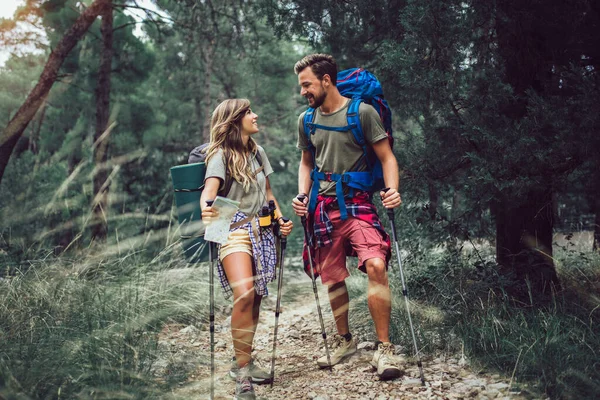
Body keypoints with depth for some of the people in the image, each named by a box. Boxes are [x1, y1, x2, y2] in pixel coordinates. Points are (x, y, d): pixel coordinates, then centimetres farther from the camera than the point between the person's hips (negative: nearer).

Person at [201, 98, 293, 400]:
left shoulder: (258, 152, 14)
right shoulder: (221, 155, -6)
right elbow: (209, 189, -22)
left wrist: (280, 219, 8)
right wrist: (207, 210, -44)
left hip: (261, 230, 7)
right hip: (235, 231, -7)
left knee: (256, 298, 6)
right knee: (244, 295, -23)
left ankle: (244, 360, 21)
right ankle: (242, 370, -14)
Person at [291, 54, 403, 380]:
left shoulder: (362, 112, -5)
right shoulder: (306, 121, 10)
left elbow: (386, 157, -2)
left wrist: (392, 189, -20)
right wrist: (302, 196, 7)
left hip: (358, 203, -5)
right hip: (323, 208, 5)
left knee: (376, 265, -23)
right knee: (332, 278, 9)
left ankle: (384, 348, -15)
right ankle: (344, 340, 31)